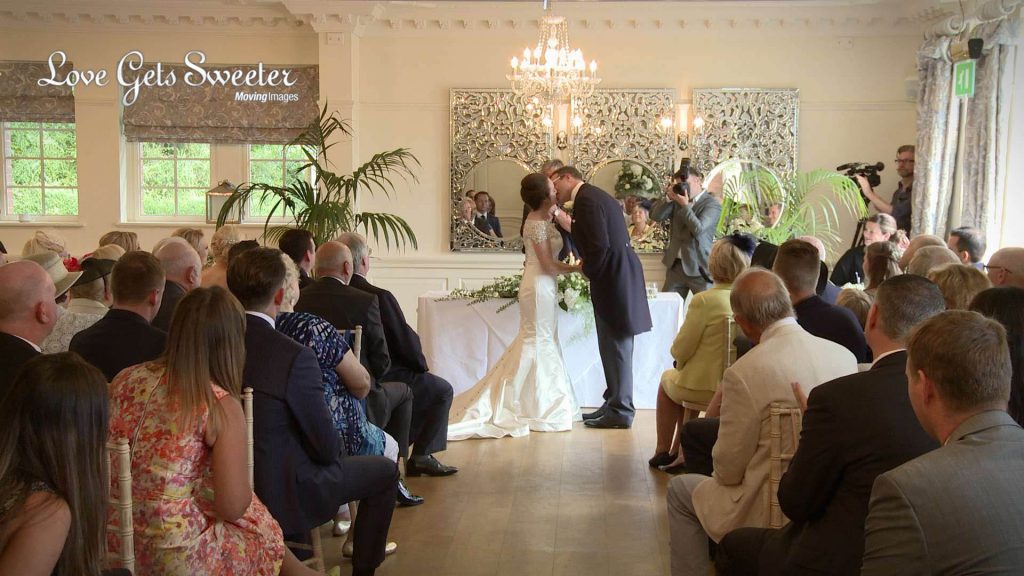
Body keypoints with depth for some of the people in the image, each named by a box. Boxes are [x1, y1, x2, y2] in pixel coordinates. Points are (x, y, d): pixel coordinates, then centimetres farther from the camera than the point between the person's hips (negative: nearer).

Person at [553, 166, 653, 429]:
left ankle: (620, 411, 4)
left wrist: (587, 270, -7)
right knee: (614, 346, 15)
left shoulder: (586, 199, -15)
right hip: (619, 275, 10)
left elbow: (599, 246, -22)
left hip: (613, 278, -10)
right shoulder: (594, 195, 16)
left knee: (616, 346, -3)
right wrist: (566, 222, 13)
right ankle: (615, 404, 23)